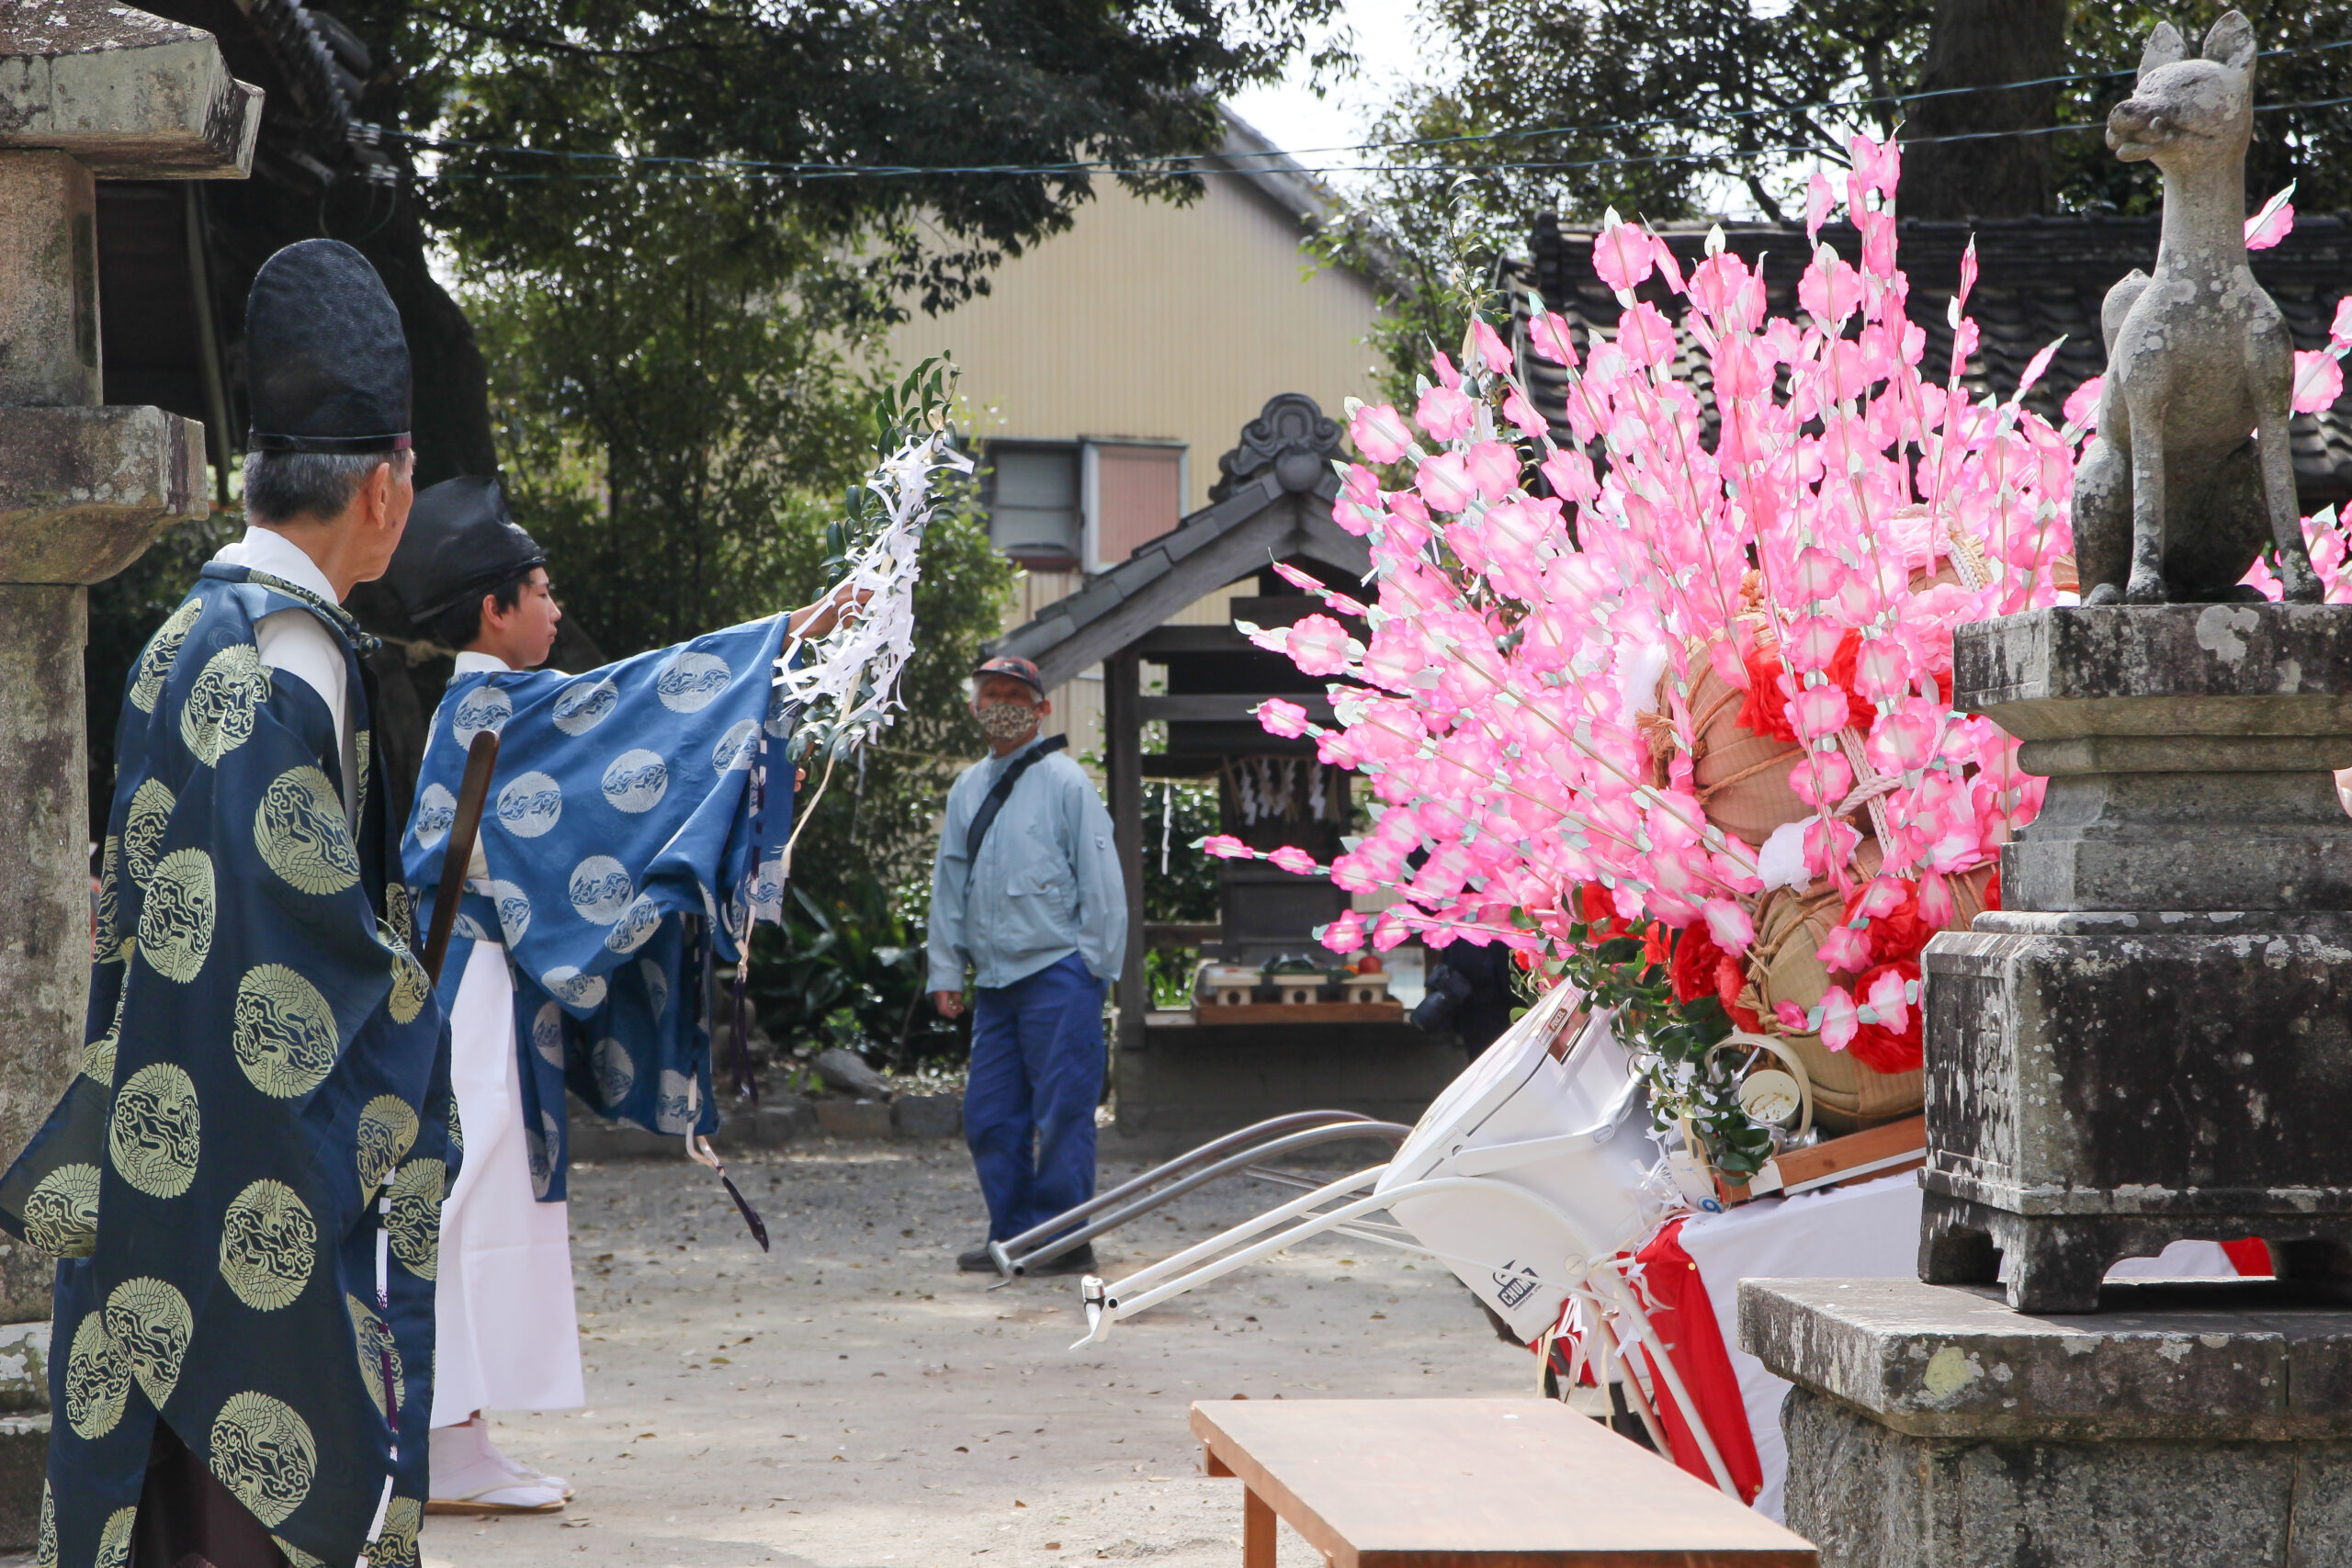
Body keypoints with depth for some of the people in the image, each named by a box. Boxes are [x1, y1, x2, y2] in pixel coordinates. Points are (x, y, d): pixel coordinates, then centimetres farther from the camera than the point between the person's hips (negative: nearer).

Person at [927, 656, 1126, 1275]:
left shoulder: (1065, 782, -1)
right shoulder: (967, 789, 16)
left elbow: (1101, 880, -2)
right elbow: (949, 885, 21)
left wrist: (1092, 968, -6)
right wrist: (946, 971, 15)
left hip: (1057, 973, -6)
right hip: (992, 979, 6)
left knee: (1061, 1110, -6)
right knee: (989, 1115, 5)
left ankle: (1064, 1239, -1)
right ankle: (1013, 1237, 13)